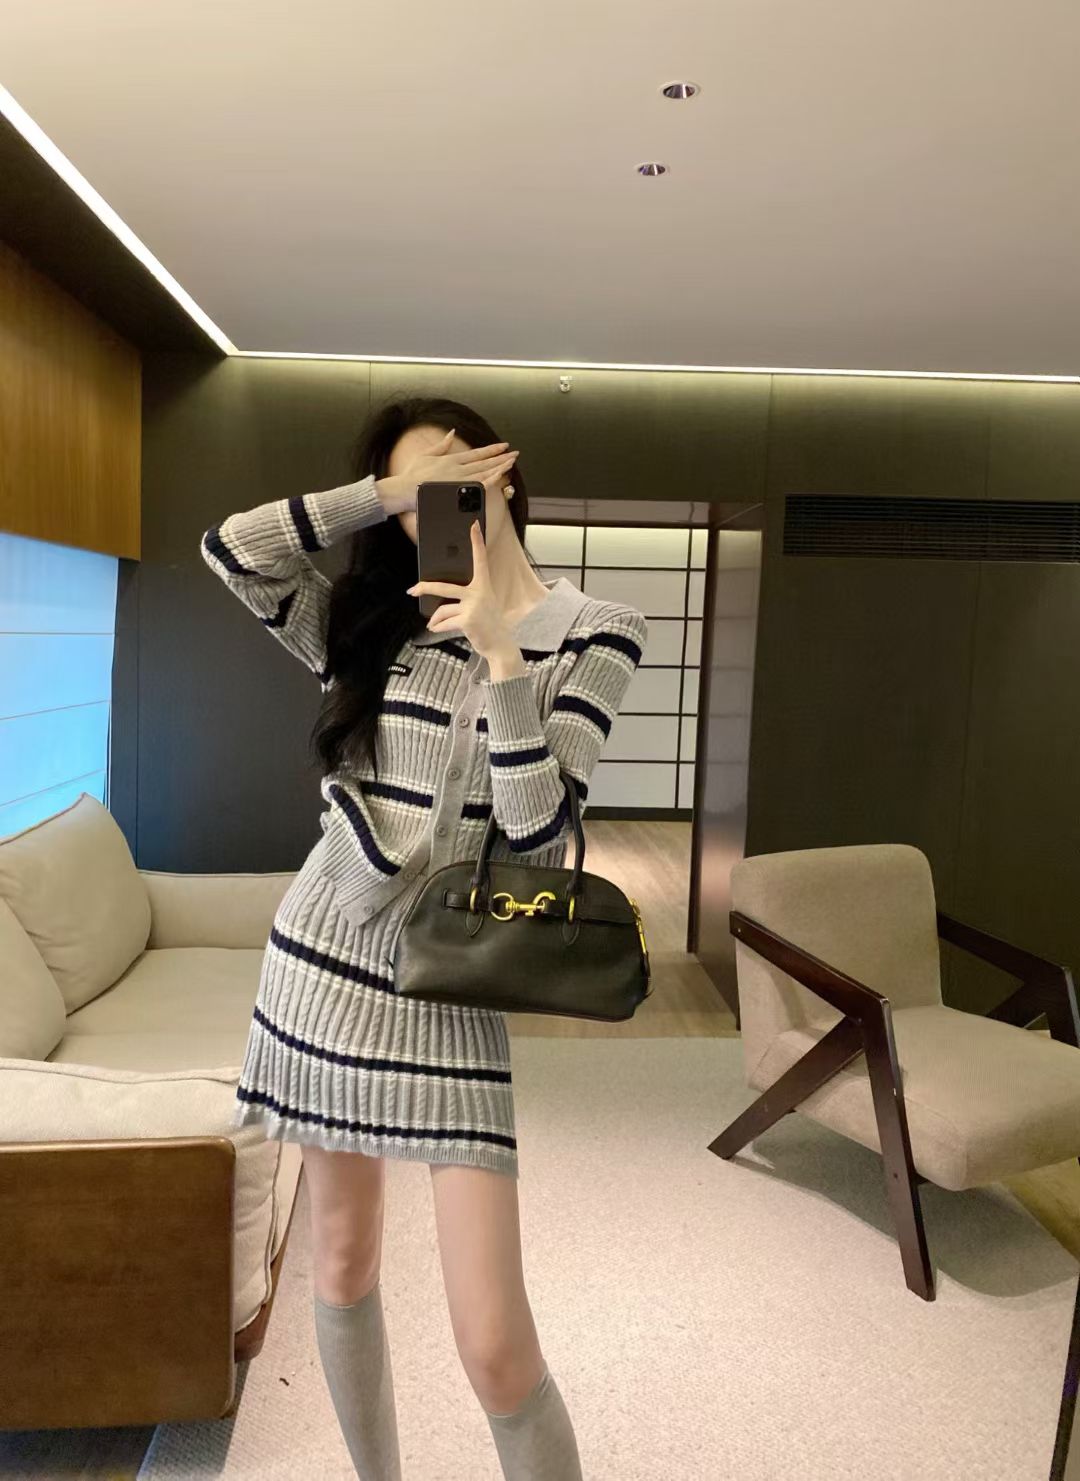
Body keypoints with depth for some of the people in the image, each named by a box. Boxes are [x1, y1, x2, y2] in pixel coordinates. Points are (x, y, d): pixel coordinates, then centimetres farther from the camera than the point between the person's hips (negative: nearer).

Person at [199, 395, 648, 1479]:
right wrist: (389, 491, -9)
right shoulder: (371, 626, 6)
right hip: (322, 956, 4)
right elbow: (228, 549, -6)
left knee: (494, 1345, -5)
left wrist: (502, 653, -22)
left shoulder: (588, 633, -5)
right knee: (342, 1267, 18)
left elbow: (537, 841, -14)